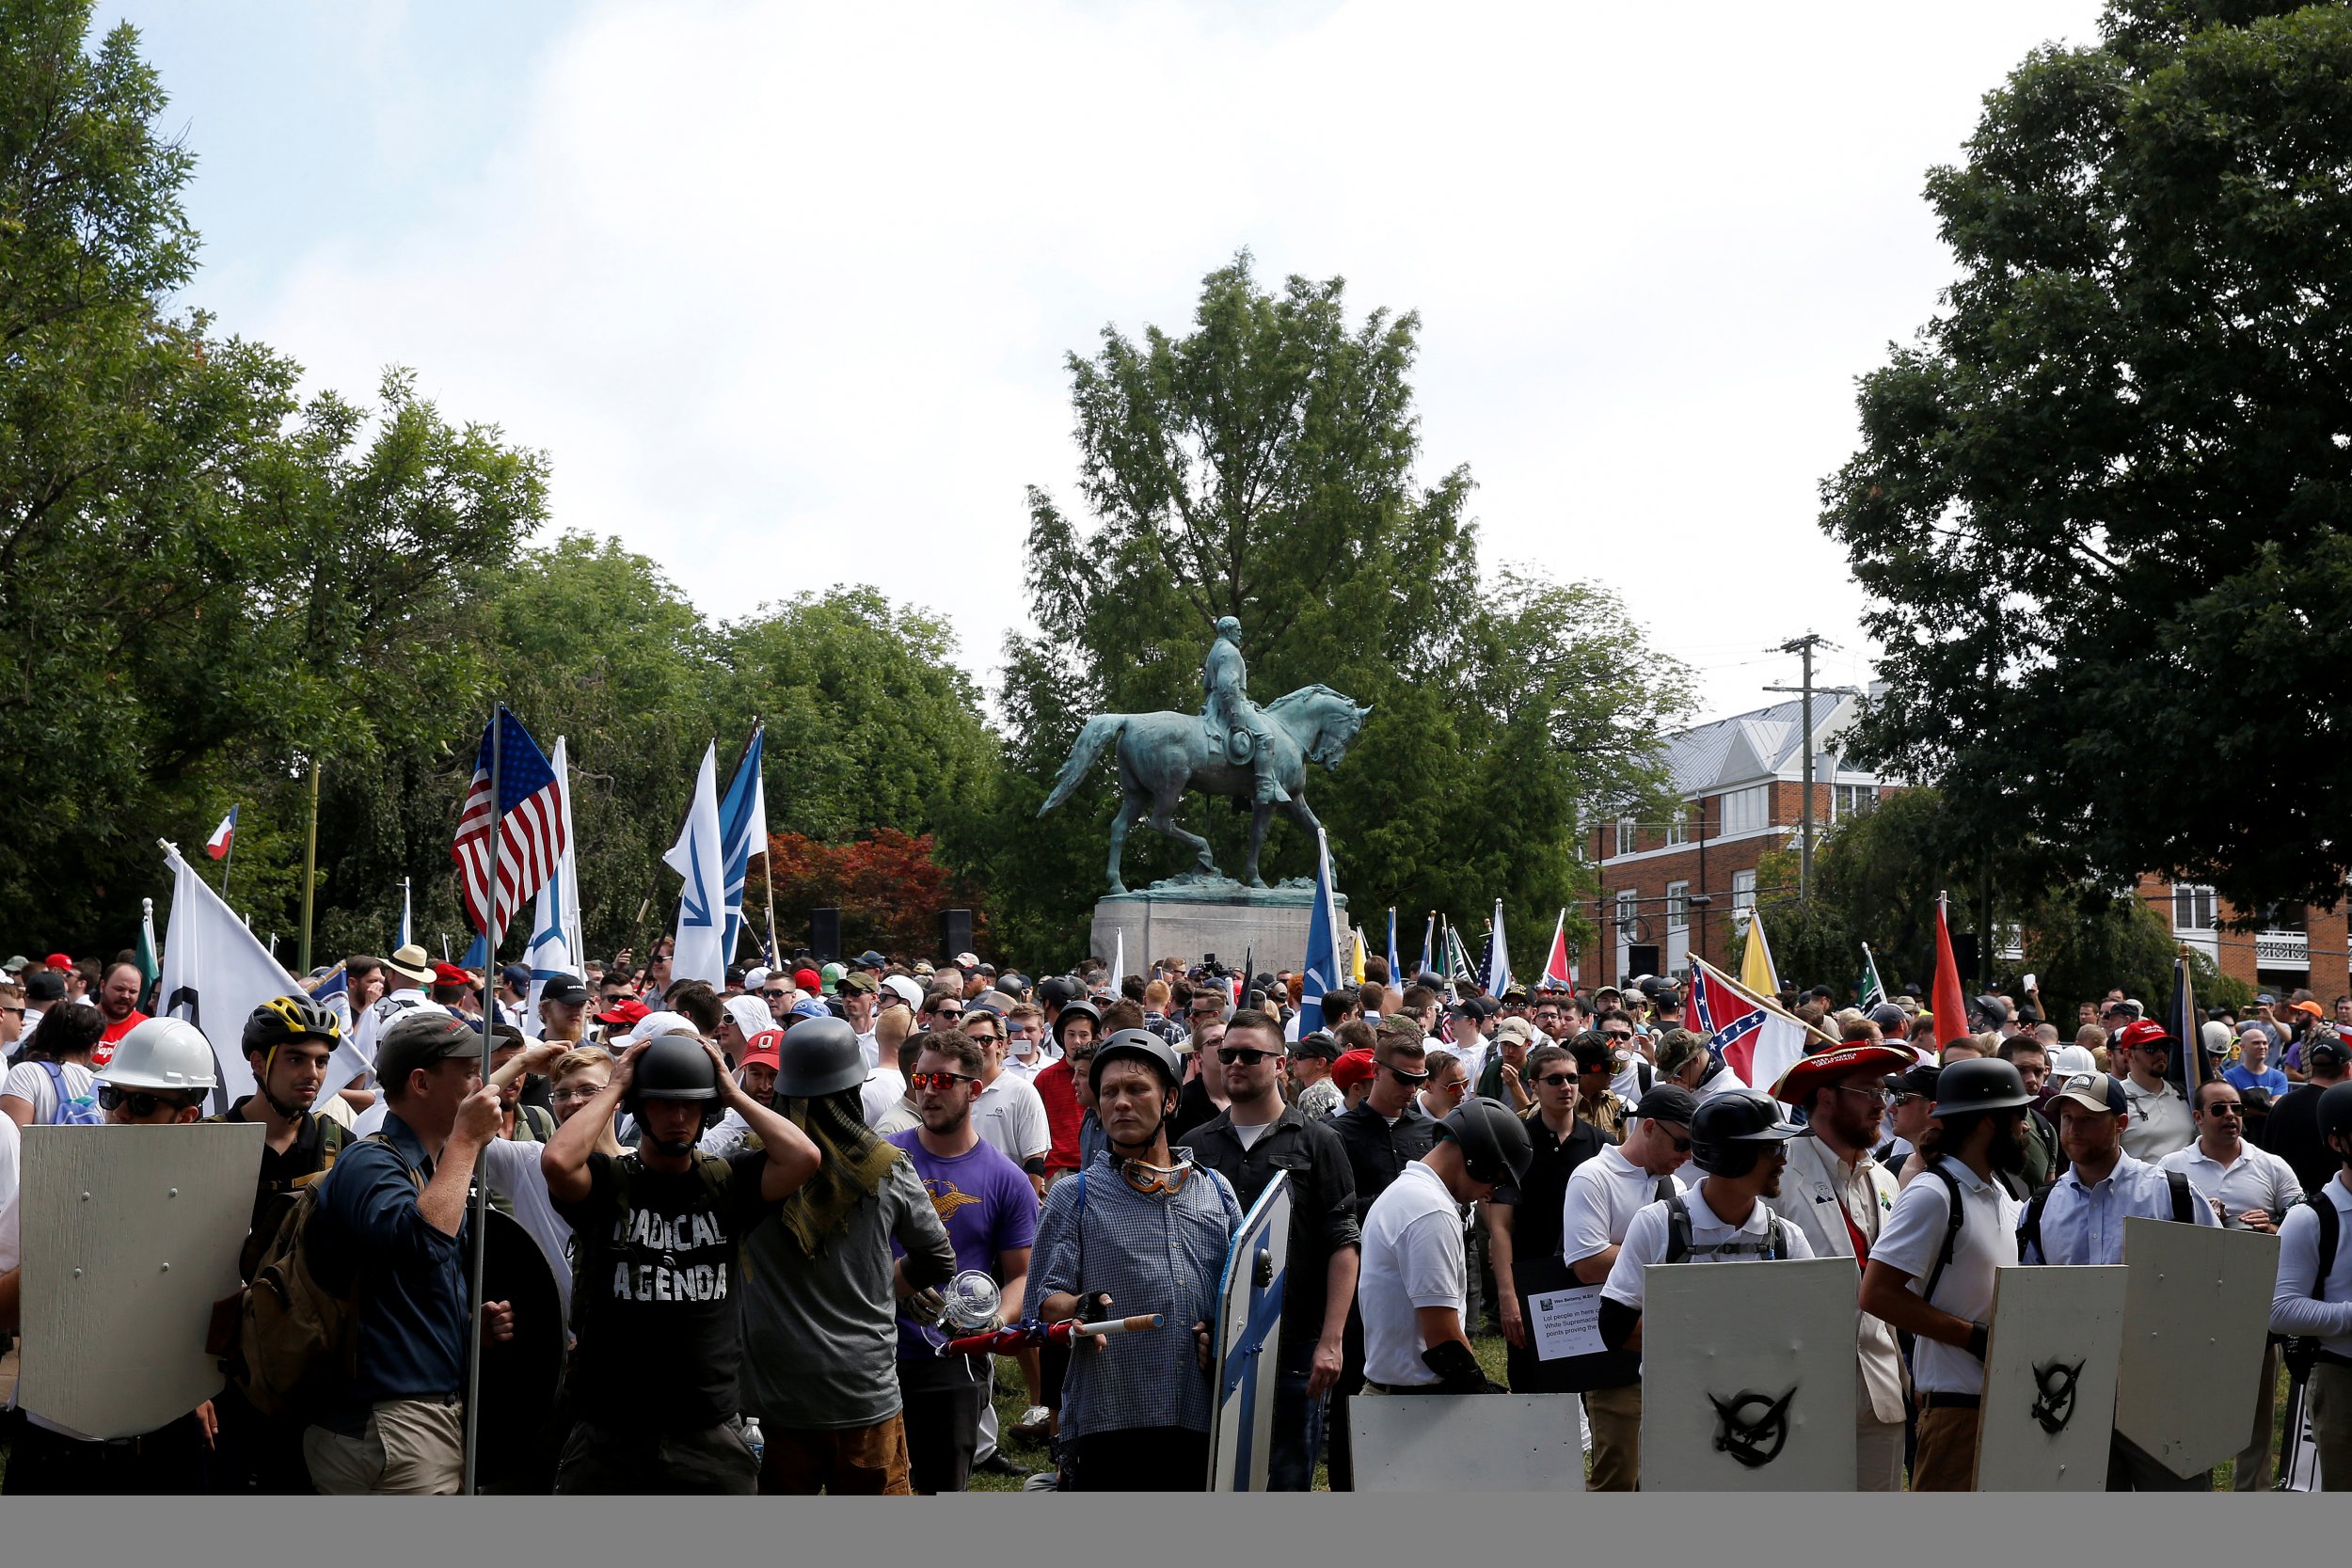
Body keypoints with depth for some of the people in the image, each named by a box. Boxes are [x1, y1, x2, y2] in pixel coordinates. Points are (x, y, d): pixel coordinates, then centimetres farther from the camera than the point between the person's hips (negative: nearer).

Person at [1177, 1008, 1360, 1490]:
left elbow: (1343, 1245, -4)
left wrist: (1331, 1340, -12)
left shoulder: (1316, 1143, 1)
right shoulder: (1194, 1147, 10)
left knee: (1289, 1479, 3)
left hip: (1295, 1347, -3)